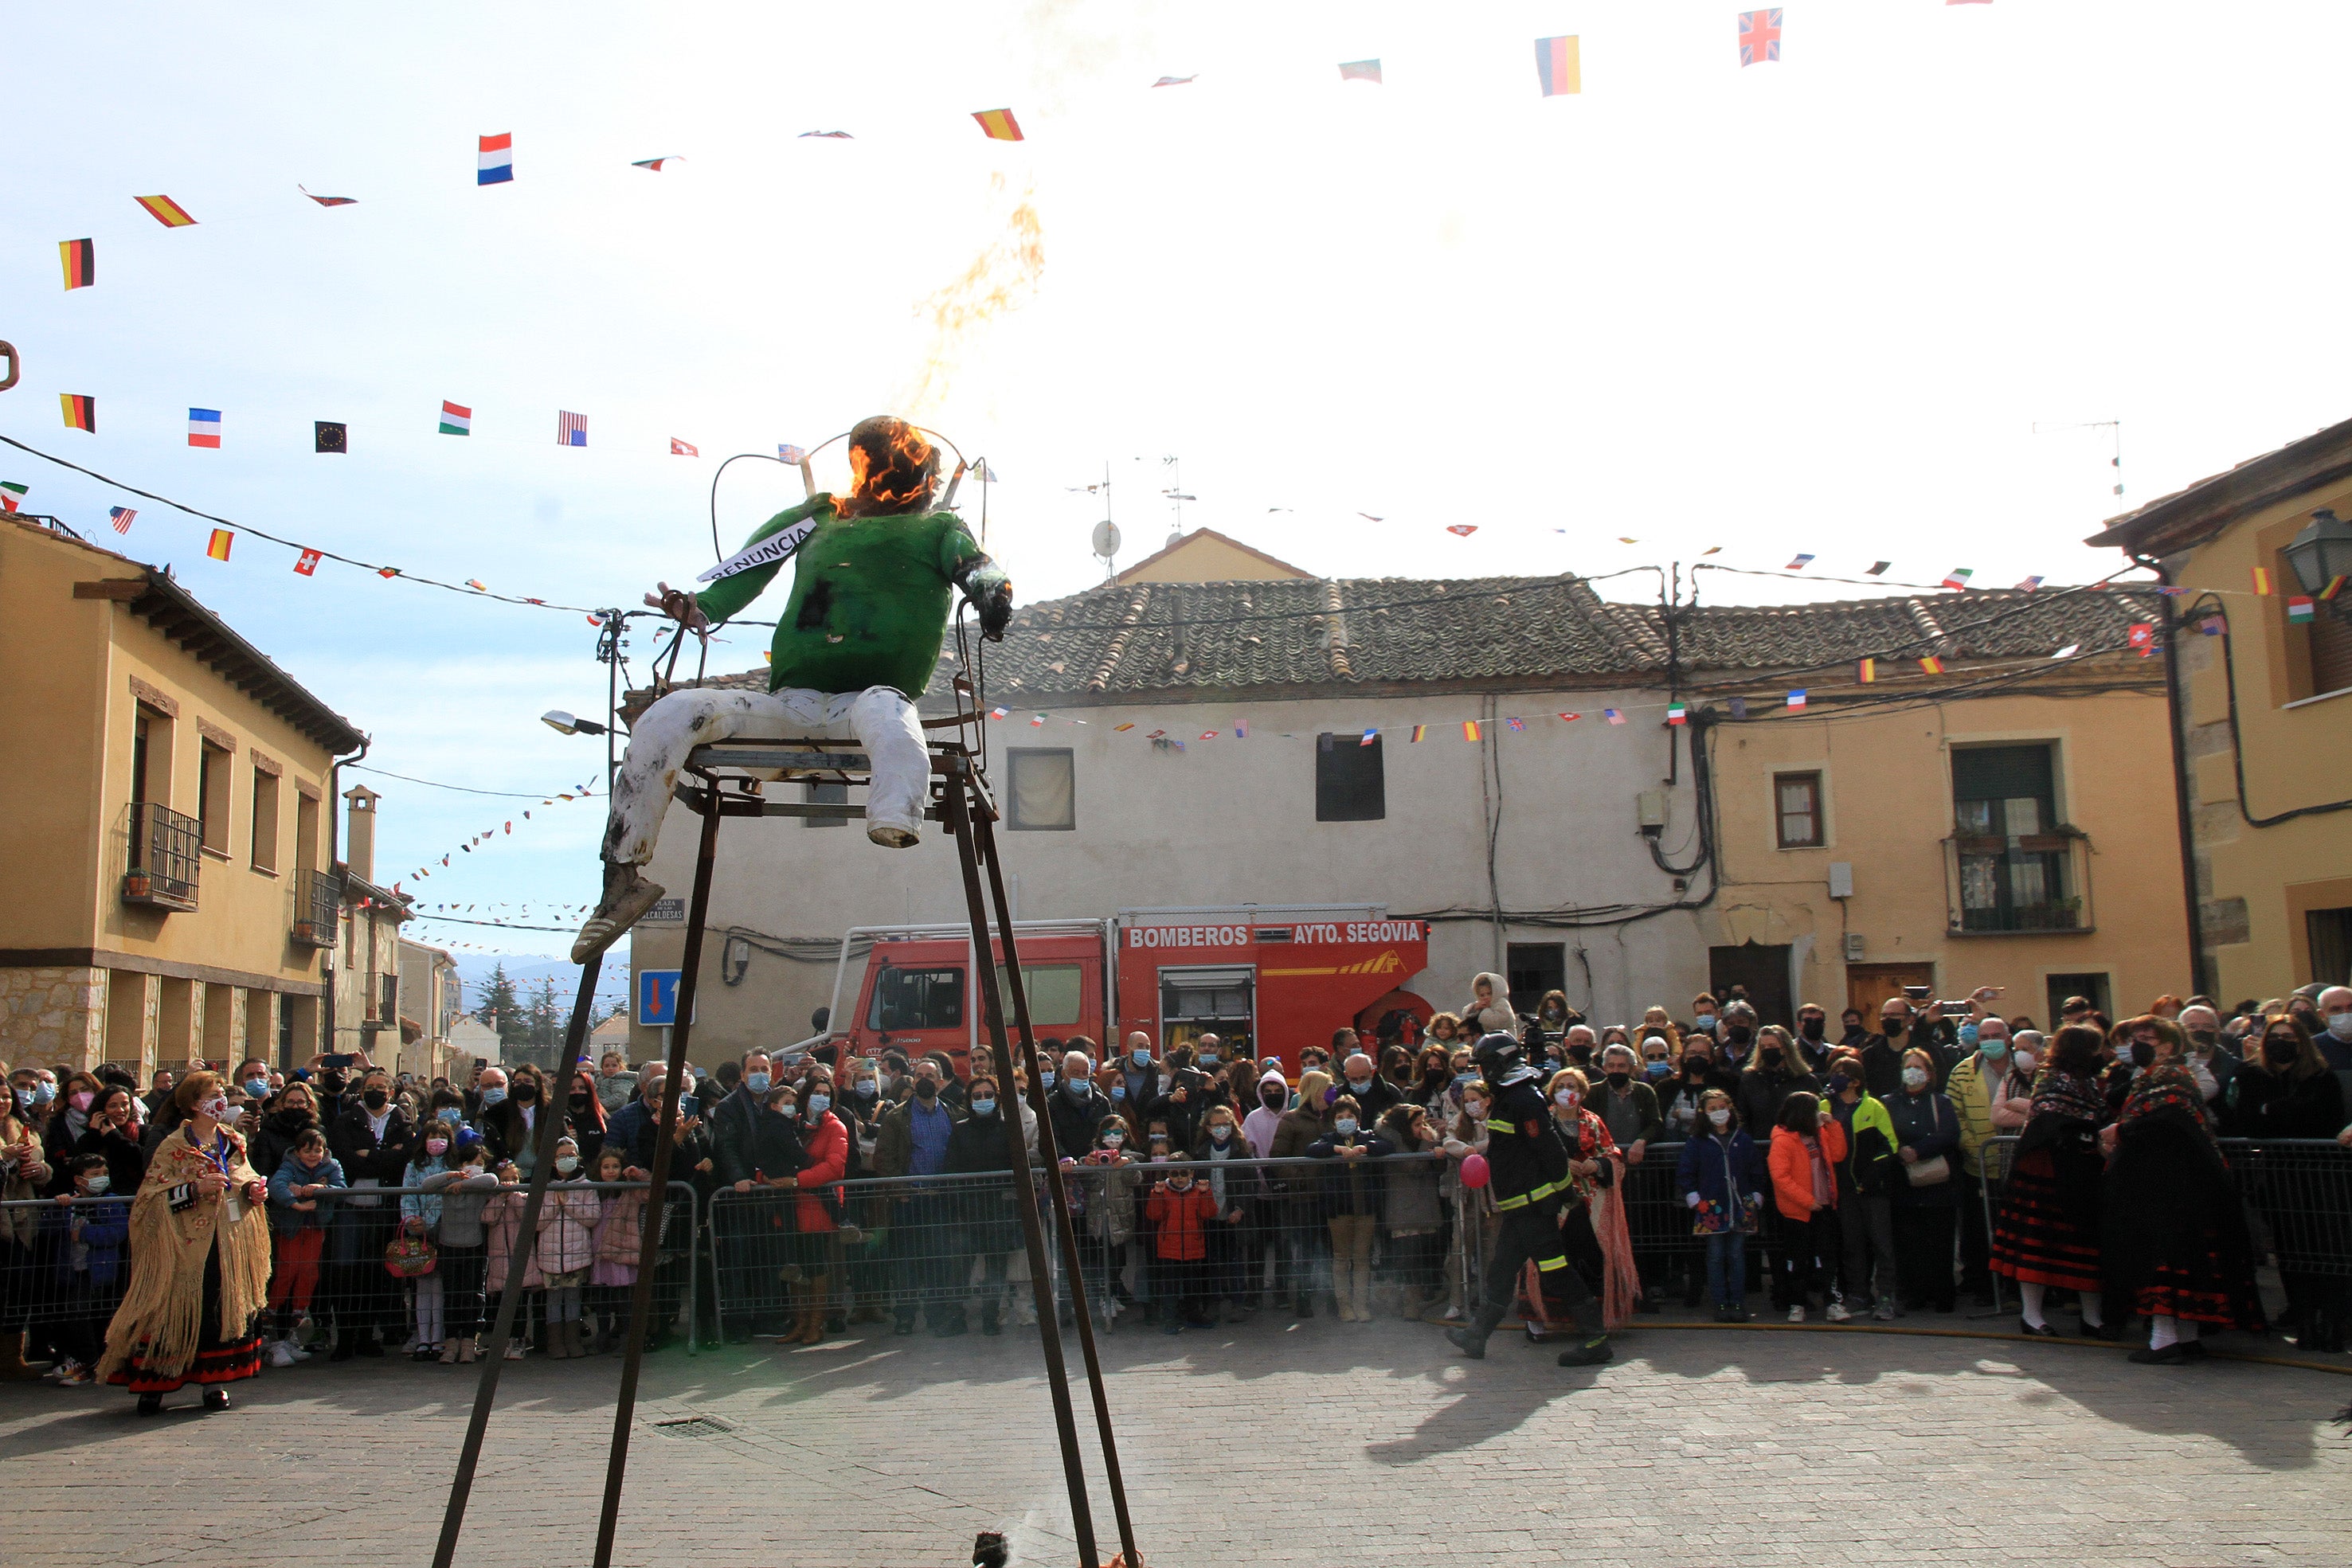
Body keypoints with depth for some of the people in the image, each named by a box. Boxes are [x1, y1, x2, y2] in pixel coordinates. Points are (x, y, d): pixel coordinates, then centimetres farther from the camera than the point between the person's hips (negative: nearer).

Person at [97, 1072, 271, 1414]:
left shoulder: (233, 1143, 12)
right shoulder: (173, 1147, -5)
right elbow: (153, 1195, -11)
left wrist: (253, 1189, 1)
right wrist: (196, 1188, -23)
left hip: (227, 1243, 5)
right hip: (185, 1244, -5)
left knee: (224, 1306, 2)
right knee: (173, 1308, -4)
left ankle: (214, 1381, 10)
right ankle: (152, 1384, 4)